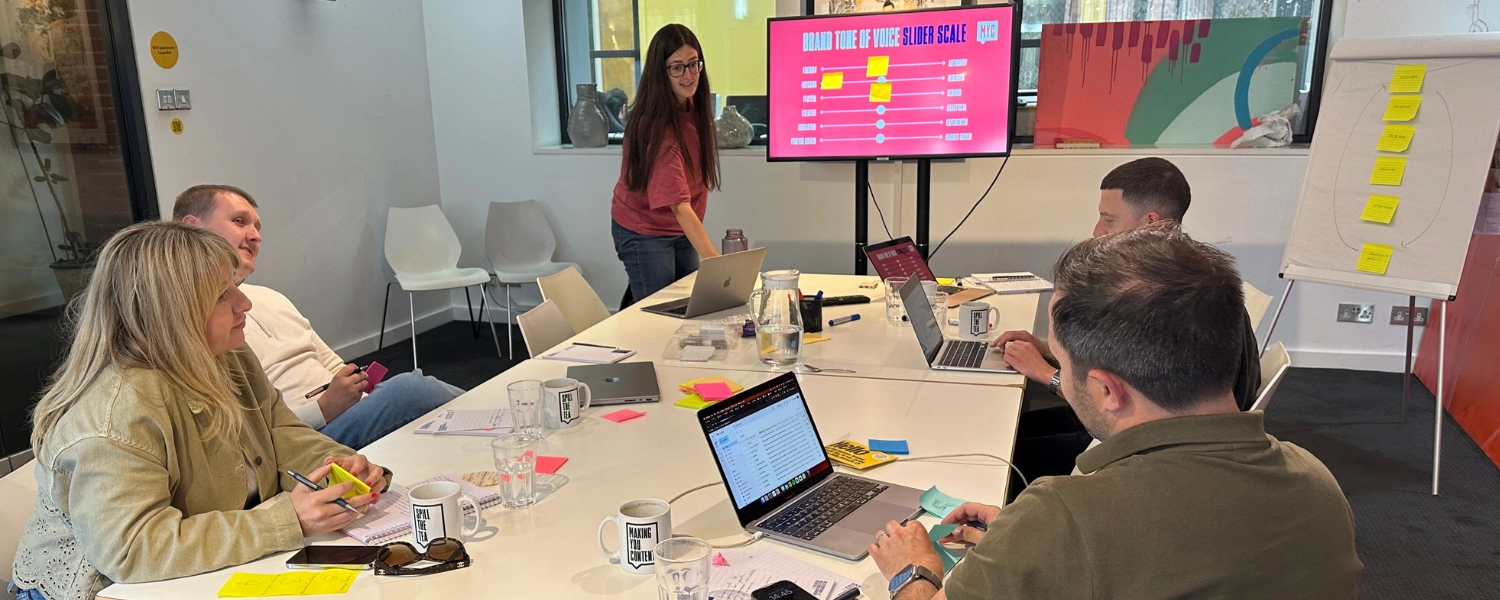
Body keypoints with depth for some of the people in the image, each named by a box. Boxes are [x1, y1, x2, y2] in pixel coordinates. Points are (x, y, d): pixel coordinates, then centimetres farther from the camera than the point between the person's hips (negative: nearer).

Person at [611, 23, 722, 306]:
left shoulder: (693, 106, -7)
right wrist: (715, 261, -47)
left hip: (682, 229, 8)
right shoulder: (656, 126, -30)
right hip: (645, 232, -7)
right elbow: (679, 205, -38)